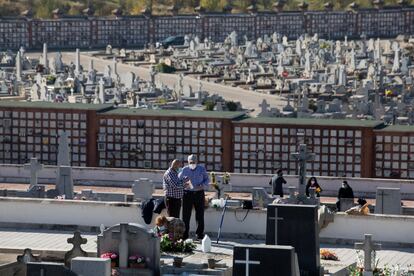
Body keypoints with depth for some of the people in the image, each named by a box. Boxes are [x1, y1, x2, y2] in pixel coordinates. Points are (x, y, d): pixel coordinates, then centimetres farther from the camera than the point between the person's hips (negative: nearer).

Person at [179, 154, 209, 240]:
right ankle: (184, 234, 5)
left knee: (200, 214, 1)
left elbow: (207, 179, 10)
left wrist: (203, 186, -10)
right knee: (186, 214, 0)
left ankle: (200, 233, 9)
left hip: (199, 193, 0)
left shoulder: (201, 169, 6)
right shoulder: (184, 170, 5)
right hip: (187, 193, 0)